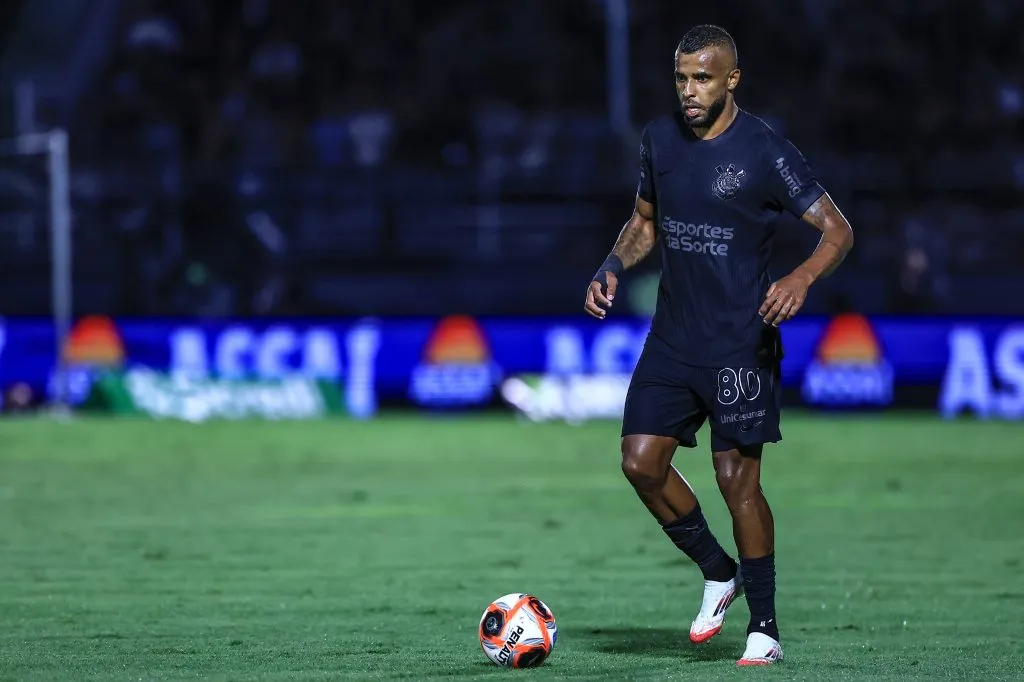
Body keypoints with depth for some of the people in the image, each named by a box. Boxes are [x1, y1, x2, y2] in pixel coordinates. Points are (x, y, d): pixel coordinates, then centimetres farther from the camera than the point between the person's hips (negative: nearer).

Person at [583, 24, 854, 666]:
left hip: (741, 343, -6)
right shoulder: (660, 138, 6)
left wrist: (802, 278, -29)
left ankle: (765, 628, 7)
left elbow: (838, 229, -10)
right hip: (672, 340, 6)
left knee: (738, 479, -5)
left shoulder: (765, 151, -12)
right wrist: (613, 266, 3)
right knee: (642, 463, -3)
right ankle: (719, 574, 20)